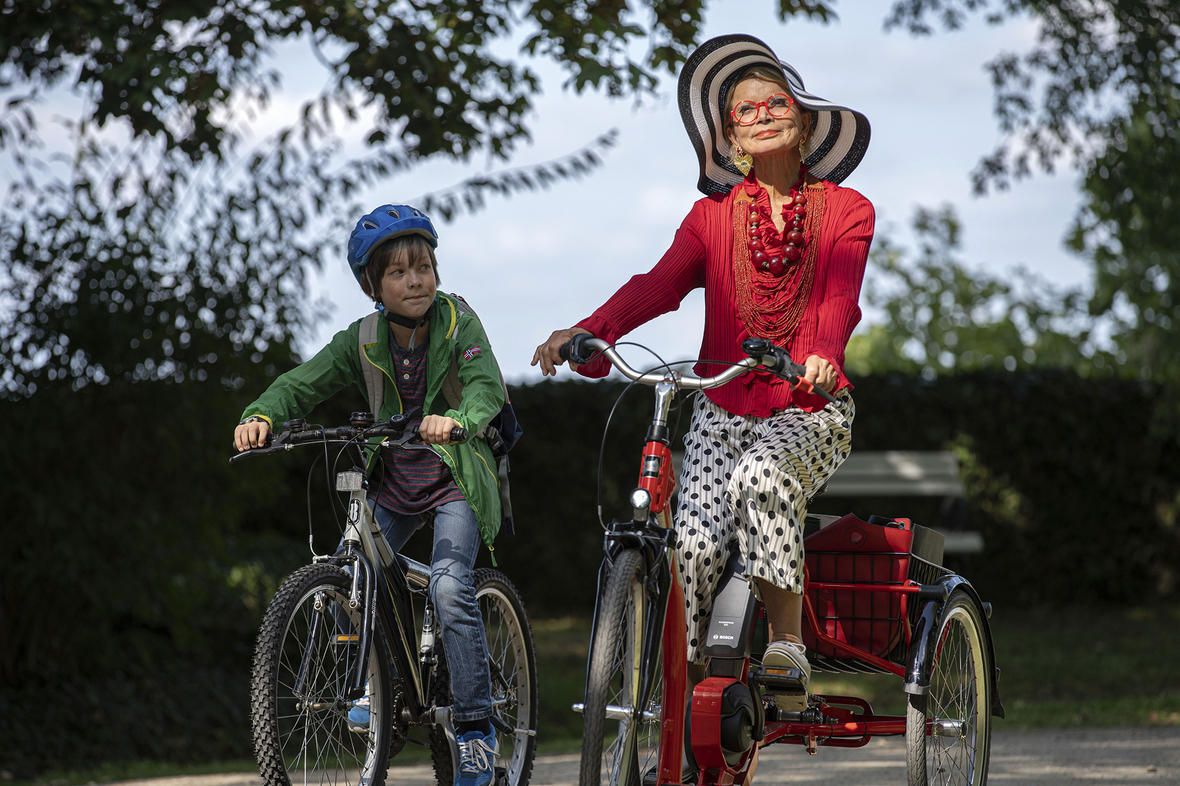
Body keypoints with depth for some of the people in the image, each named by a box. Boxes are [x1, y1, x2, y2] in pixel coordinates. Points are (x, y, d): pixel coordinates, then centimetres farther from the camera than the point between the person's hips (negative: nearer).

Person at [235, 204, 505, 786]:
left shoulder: (458, 326, -11)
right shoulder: (362, 341, -2)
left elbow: (487, 387, -26)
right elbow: (303, 384, -8)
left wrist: (455, 420, -48)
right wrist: (261, 416, -29)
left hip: (454, 480, -4)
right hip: (393, 486, 4)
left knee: (449, 586, -23)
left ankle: (475, 727, -14)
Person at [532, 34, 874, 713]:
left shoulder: (845, 211, 4)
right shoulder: (714, 216, 11)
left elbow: (839, 298, -13)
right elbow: (660, 283, -4)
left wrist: (819, 354, -37)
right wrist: (586, 332, -24)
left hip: (809, 408, -2)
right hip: (723, 409, 2)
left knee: (762, 475, -36)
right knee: (696, 543, -21)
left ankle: (788, 642, -24)